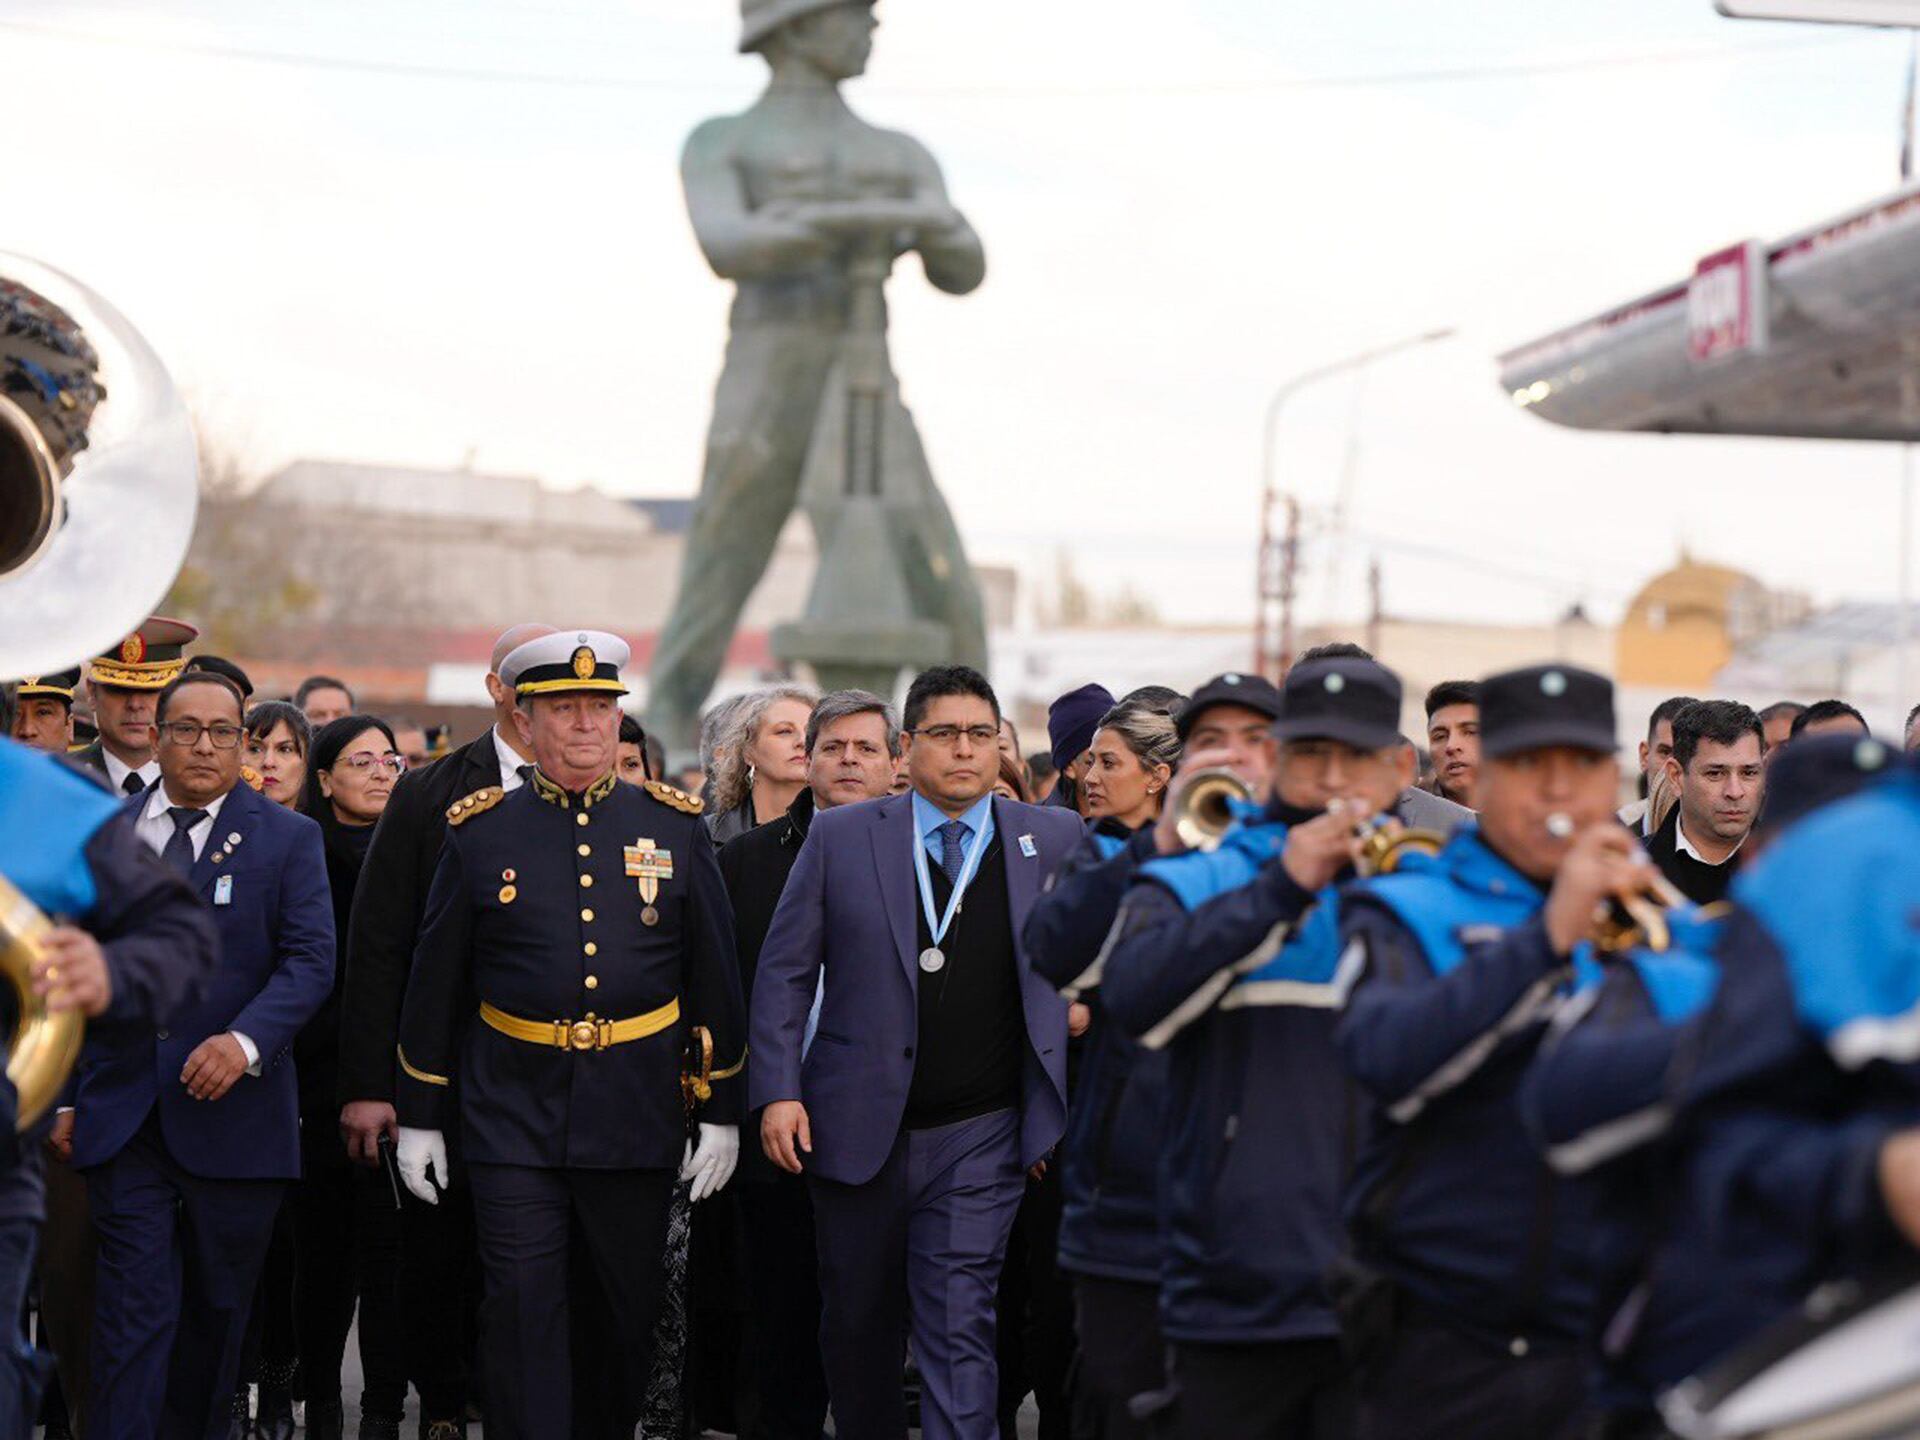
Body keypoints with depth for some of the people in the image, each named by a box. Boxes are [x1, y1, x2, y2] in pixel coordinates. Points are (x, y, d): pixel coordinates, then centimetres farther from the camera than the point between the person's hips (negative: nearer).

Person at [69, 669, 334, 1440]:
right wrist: (60, 1090, 6)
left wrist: (245, 1041, -22)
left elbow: (309, 961, -6)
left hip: (229, 1110, 0)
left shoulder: (288, 839, 3)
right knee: (134, 1306, -7)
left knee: (218, 1306, 11)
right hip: (124, 1112, 0)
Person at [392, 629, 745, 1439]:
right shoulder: (480, 834, 2)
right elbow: (435, 986, 7)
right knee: (522, 1313, -5)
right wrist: (418, 1118, 6)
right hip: (513, 1120, -1)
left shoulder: (676, 827, 4)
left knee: (632, 1309, 11)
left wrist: (722, 1114, 3)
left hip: (638, 1120, 1)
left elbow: (715, 978, 6)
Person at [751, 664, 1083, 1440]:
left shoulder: (1053, 840, 3)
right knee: (856, 1325, 12)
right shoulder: (840, 837, 3)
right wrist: (778, 1091, -4)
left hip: (979, 1140, -1)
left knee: (959, 1326, -10)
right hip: (856, 1133, 1)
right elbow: (784, 970, 4)